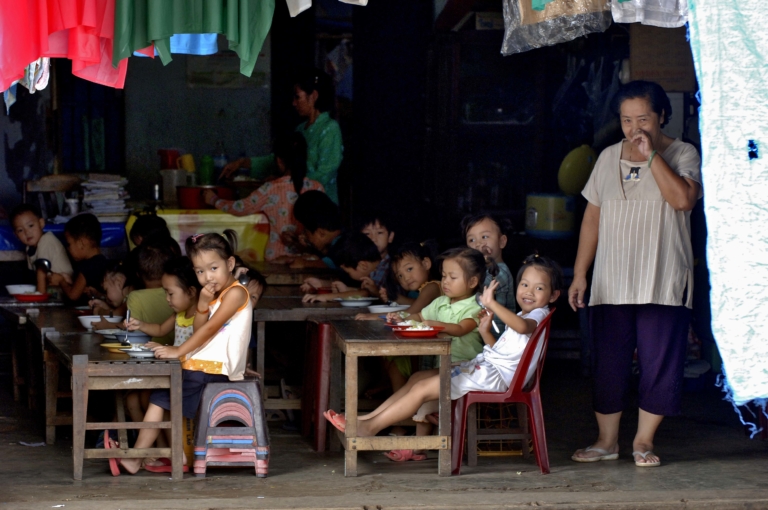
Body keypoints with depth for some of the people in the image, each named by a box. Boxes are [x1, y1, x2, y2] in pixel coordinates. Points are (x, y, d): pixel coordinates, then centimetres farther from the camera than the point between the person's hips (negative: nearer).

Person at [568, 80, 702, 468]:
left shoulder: (682, 155, 0)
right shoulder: (608, 158, 10)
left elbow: (683, 199, -20)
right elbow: (592, 218, 12)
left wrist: (651, 154, -17)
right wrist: (579, 273, 8)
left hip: (663, 285, -3)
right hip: (611, 285, 3)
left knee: (659, 362, 0)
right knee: (608, 363, 5)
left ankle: (644, 440, 12)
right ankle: (606, 440, 15)